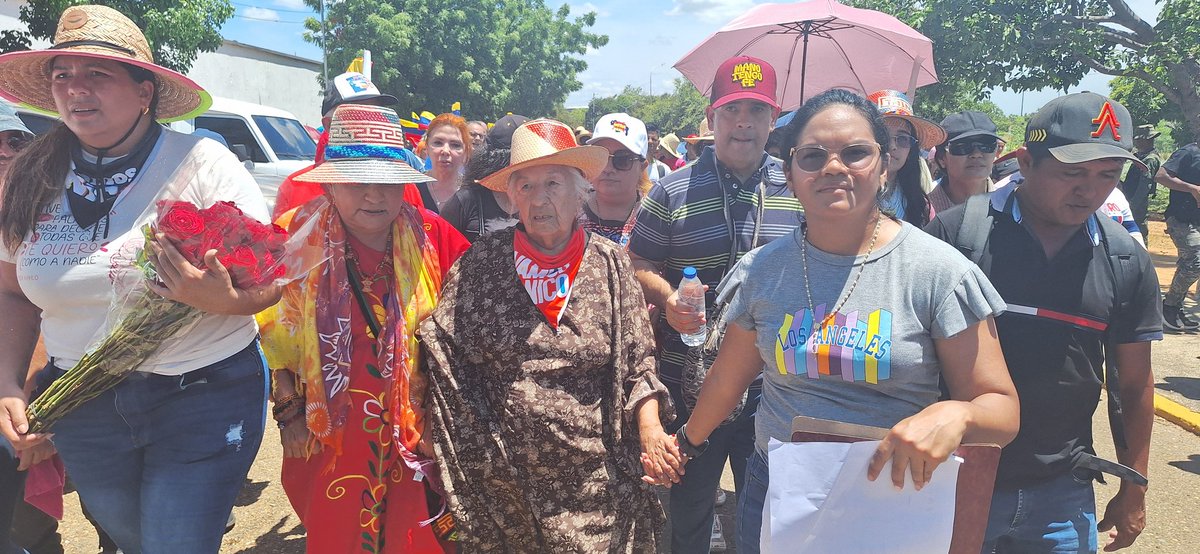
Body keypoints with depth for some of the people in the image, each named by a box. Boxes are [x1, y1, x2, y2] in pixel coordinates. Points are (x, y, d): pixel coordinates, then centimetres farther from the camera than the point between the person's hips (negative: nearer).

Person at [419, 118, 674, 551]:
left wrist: (650, 428, -12)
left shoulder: (610, 264, -2)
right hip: (504, 474, 0)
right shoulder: (480, 263, -4)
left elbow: (638, 364, 1)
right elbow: (441, 349, 1)